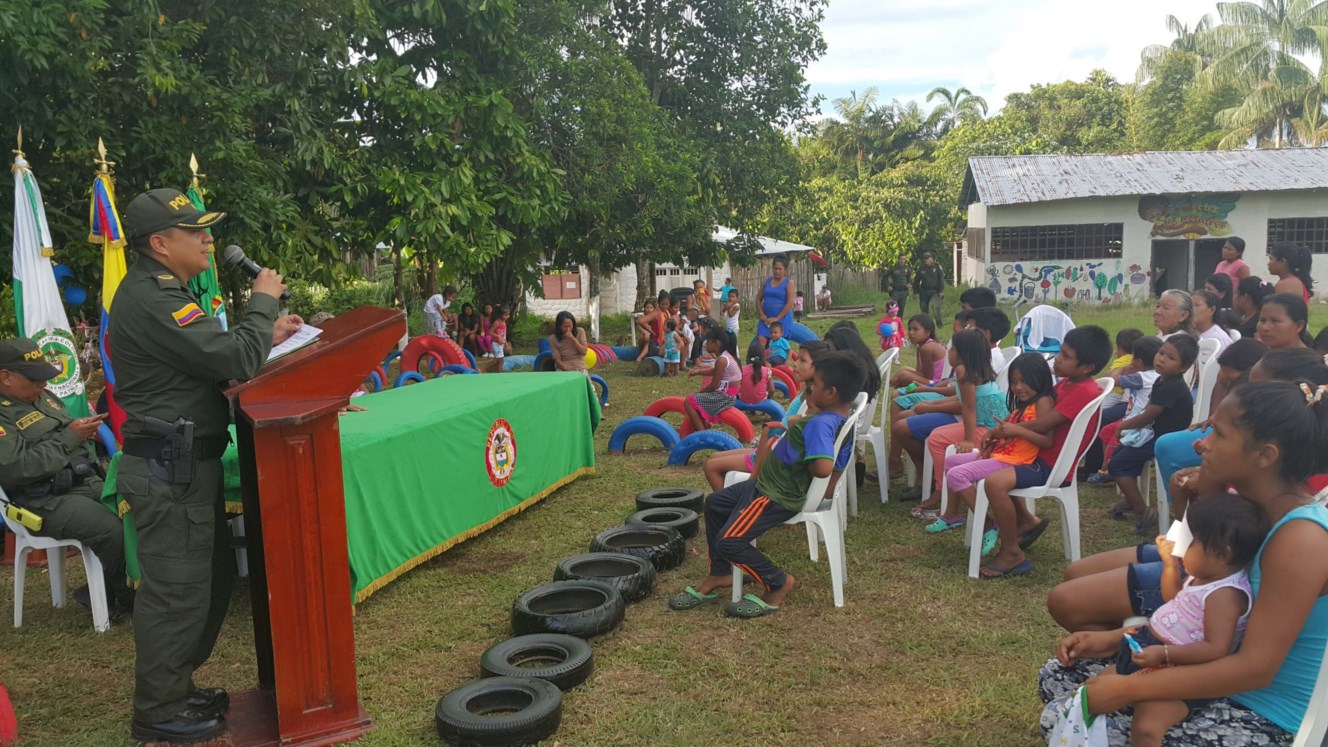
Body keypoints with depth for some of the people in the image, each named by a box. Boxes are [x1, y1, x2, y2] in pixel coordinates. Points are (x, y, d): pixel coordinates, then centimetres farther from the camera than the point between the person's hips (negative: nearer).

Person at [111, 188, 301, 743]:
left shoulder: (159, 292, 15)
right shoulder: (151, 301, -20)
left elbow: (209, 358, 17)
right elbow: (235, 361, -24)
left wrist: (266, 336, 5)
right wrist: (262, 302, -9)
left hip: (185, 464, 11)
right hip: (169, 470, -11)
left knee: (214, 574, 19)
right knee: (175, 590, 0)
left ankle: (177, 687, 32)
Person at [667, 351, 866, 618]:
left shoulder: (820, 423, -28)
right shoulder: (844, 419, 2)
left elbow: (823, 468, -41)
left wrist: (805, 466, -20)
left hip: (778, 497, -11)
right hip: (771, 484, 11)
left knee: (729, 541, -14)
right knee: (715, 503, 19)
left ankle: (779, 584, 7)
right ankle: (719, 576, 26)